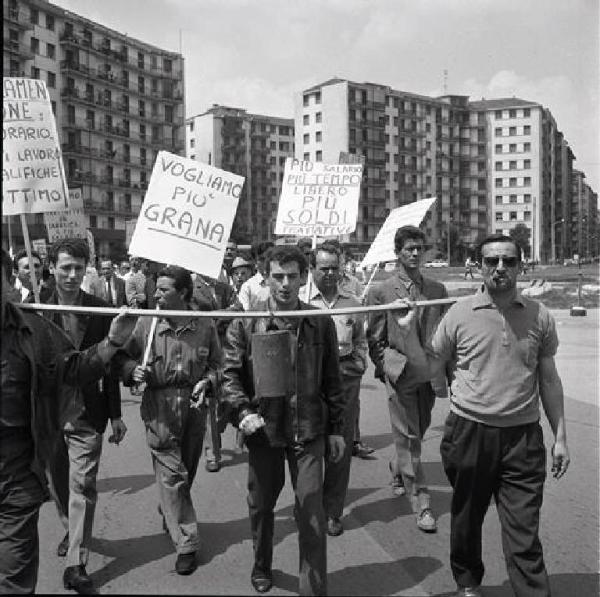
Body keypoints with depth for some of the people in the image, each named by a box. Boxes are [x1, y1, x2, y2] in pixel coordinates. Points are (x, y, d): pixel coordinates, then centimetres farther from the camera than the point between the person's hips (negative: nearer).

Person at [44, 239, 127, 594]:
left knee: (82, 486, -2)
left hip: (86, 414, -2)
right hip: (48, 412, 2)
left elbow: (109, 365, -1)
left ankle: (76, 563, 7)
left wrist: (115, 414, 1)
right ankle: (72, 531, 43)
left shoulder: (100, 311, -5)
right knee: (60, 482, 18)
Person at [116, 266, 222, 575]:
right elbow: (124, 357, 6)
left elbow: (216, 364, 9)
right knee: (173, 474, -2)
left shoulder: (205, 327, -1)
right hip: (159, 406, -2)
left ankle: (168, 515, 44)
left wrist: (207, 381, -10)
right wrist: (133, 370, -14)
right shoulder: (145, 323, -2)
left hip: (194, 405, 2)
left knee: (187, 469, 15)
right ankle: (186, 543, 8)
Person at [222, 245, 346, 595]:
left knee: (313, 512, 2)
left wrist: (337, 429, 5)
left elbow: (332, 380, 4)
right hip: (263, 429, 1)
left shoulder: (321, 323, -1)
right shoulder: (246, 323, -4)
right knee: (261, 505, 17)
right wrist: (243, 412, -15)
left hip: (309, 430, 0)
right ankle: (262, 566, 42)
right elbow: (230, 373, 0)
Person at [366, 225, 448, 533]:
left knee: (415, 434, 16)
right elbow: (375, 340, 1)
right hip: (400, 374, -4)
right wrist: (390, 367, -5)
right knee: (408, 438, -1)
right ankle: (421, 503, 7)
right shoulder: (381, 291, -3)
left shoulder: (437, 290, 8)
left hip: (429, 374, 4)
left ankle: (398, 473, 43)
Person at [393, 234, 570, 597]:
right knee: (466, 518, 18)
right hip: (469, 432, 1)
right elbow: (430, 365, 6)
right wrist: (409, 333, -8)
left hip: (523, 437, 0)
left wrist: (561, 437, 7)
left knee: (524, 536, -1)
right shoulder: (460, 313, -2)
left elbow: (548, 380, 8)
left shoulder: (539, 316, 2)